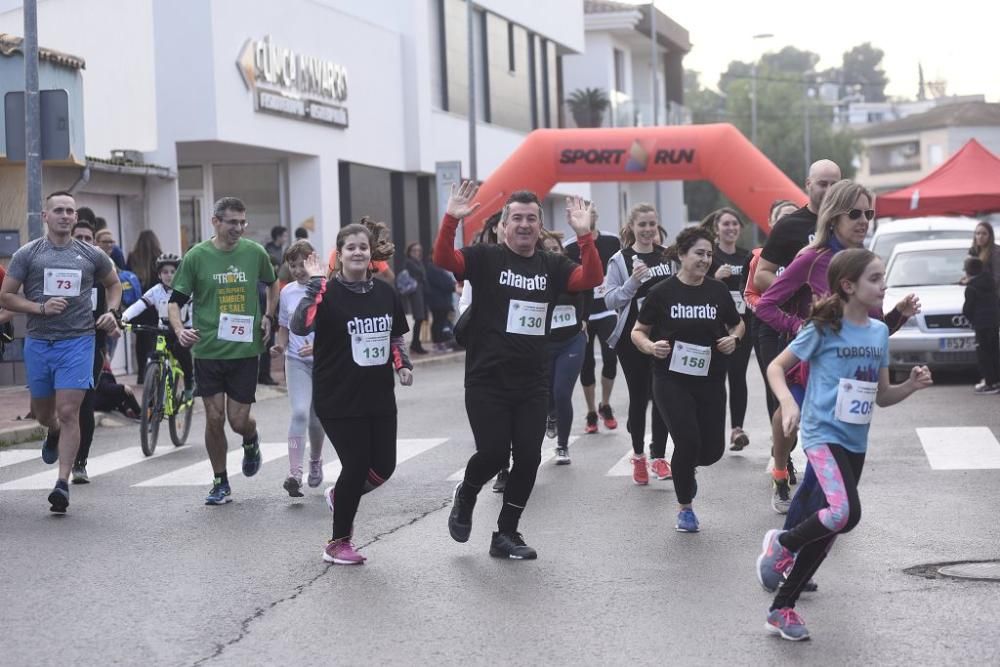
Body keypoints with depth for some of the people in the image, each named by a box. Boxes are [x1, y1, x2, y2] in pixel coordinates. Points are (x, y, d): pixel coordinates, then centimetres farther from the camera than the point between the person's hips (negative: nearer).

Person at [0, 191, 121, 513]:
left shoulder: (92, 255, 6)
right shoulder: (27, 254, 2)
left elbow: (113, 284, 22)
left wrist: (111, 312, 4)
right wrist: (41, 308, -13)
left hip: (77, 342, -1)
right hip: (38, 343, 1)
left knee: (68, 413, -10)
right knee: (42, 412, 15)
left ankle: (63, 483, -7)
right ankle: (54, 433, 52)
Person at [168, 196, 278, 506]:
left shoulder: (255, 253, 1)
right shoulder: (196, 256, -4)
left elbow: (273, 284, 21)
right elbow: (175, 300, 0)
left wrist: (268, 316, 8)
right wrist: (179, 329, -18)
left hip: (245, 350, 0)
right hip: (208, 350, 0)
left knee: (239, 420, -1)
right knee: (214, 419, 0)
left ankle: (251, 440, 36)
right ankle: (220, 483, 17)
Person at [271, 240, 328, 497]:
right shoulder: (287, 292, 5)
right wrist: (280, 345, -3)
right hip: (296, 361, 1)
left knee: (316, 418, 10)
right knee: (300, 412, -19)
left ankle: (315, 461, 39)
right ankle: (294, 474, -23)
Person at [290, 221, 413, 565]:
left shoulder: (385, 292, 7)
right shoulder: (328, 293, -11)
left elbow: (396, 336, 21)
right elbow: (299, 326, -28)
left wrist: (402, 365, 4)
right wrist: (315, 284, -29)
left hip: (379, 397, 6)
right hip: (339, 399, -6)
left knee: (383, 466, 3)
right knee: (357, 465, -6)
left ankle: (340, 496, 36)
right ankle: (338, 543, 12)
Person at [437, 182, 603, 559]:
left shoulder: (551, 266, 7)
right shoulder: (485, 258, -2)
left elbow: (591, 279, -6)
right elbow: (443, 259, -18)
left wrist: (585, 236, -19)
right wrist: (451, 219, -33)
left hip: (533, 384, 4)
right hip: (487, 382, -4)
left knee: (528, 458, 2)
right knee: (493, 453, -11)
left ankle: (506, 535, 16)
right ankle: (465, 498, 23)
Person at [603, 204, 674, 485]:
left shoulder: (668, 256, 5)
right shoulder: (620, 260, -4)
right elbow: (610, 299, -7)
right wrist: (632, 282, -21)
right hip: (633, 336, -2)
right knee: (638, 396, 5)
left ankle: (659, 456, -3)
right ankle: (638, 455, 20)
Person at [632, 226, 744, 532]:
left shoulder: (718, 290, 3)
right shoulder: (663, 292, -5)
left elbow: (737, 324, 18)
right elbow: (638, 331, 4)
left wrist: (734, 338, -3)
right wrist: (651, 346, -17)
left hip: (710, 380, 3)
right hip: (672, 380, -3)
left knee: (713, 449, 1)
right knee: (688, 440, -14)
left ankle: (685, 467, 39)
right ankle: (685, 507, 10)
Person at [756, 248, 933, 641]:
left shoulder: (879, 331, 8)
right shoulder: (824, 328, -10)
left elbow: (882, 397, 14)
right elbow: (776, 366, -5)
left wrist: (912, 386, -5)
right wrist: (787, 402, -23)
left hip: (856, 443, 7)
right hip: (823, 434, -7)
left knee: (829, 530, 9)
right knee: (844, 513, -28)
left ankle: (782, 608, 23)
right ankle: (782, 544, 0)